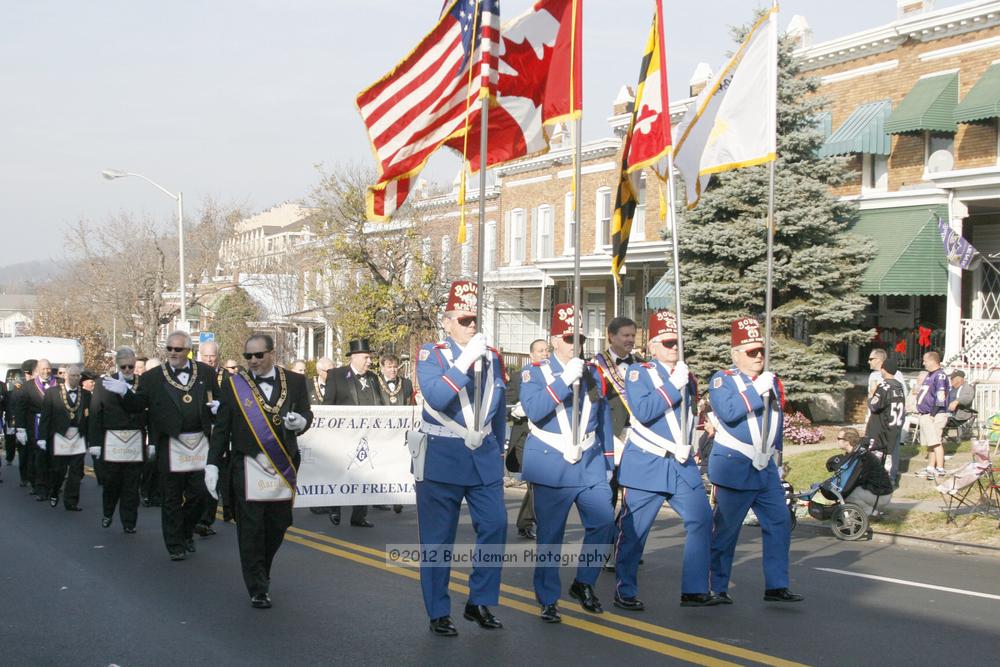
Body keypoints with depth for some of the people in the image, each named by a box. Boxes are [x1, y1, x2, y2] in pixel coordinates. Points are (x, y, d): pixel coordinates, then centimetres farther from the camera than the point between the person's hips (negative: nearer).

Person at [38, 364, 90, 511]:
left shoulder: (86, 394, 5)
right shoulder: (52, 392, -1)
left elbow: (89, 417, 4)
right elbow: (45, 416, -2)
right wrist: (42, 437, -6)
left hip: (79, 438, 2)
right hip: (59, 436, -2)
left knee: (76, 472, 2)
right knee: (57, 470, 5)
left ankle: (71, 502, 10)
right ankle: (53, 494, 30)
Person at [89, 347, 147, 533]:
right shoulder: (104, 384, 2)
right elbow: (95, 415, 2)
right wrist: (95, 442, -2)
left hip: (136, 442, 0)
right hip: (112, 440, 0)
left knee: (132, 485, 4)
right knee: (111, 481, 7)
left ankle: (129, 522, 13)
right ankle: (108, 513, 30)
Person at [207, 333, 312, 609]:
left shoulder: (295, 382, 5)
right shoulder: (234, 384, 1)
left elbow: (307, 414, 11)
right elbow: (221, 427, 2)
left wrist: (300, 421, -13)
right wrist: (212, 464, -3)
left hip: (283, 465, 2)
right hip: (248, 467, -2)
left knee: (278, 524, 9)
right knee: (251, 529, -2)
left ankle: (261, 573, 32)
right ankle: (258, 589, 6)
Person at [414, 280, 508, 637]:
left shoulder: (492, 356, 9)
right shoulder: (431, 354, -5)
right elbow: (435, 397, -23)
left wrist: (497, 449, 20)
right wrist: (466, 360, -26)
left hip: (484, 457, 4)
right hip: (442, 457, -4)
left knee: (495, 526, -3)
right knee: (438, 539, 1)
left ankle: (480, 602, 13)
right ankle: (439, 613, 11)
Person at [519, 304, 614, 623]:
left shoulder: (593, 374, 12)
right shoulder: (535, 373, 0)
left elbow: (604, 419, 16)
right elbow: (534, 411, -18)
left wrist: (608, 462, 15)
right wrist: (565, 380, -22)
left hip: (590, 465, 4)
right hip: (552, 465, -4)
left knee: (604, 522, -9)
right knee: (550, 536, -1)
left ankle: (583, 584, 10)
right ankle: (548, 601, 10)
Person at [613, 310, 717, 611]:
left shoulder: (688, 377, 14)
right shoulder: (639, 373, -5)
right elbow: (642, 412, -20)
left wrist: (687, 445, 13)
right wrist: (673, 385, -19)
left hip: (682, 465, 6)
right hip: (646, 465, -6)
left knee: (701, 519, 0)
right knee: (633, 530, -1)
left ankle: (695, 589, 7)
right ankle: (625, 592, 11)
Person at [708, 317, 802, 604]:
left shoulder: (772, 381, 13)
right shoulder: (722, 380, -5)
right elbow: (728, 413, -23)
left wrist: (775, 455, 23)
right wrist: (756, 390, -20)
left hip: (766, 469, 7)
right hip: (734, 468, -6)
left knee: (780, 523, 2)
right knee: (726, 530, -1)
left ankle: (776, 586, 9)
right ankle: (717, 588, 9)